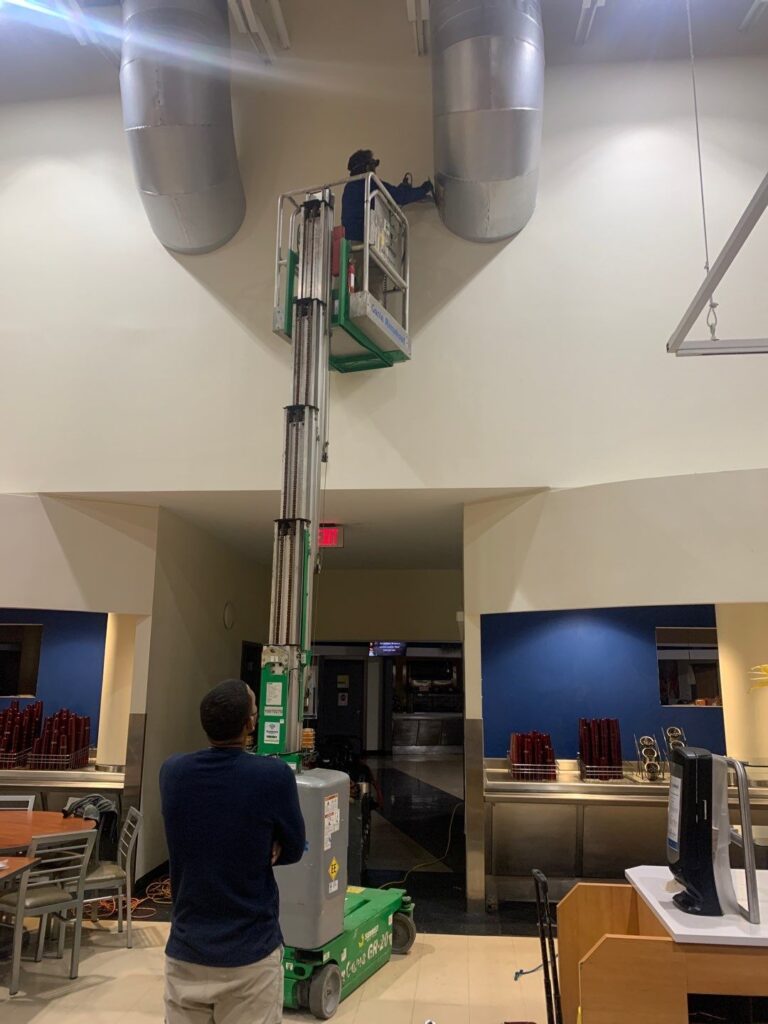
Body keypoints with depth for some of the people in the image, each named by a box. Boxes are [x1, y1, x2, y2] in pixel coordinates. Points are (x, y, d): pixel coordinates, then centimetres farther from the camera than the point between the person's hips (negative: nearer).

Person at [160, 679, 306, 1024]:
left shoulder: (172, 772, -7)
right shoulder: (275, 776, -20)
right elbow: (293, 850, -4)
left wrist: (259, 849, -2)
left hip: (186, 950, 3)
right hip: (251, 953, -3)